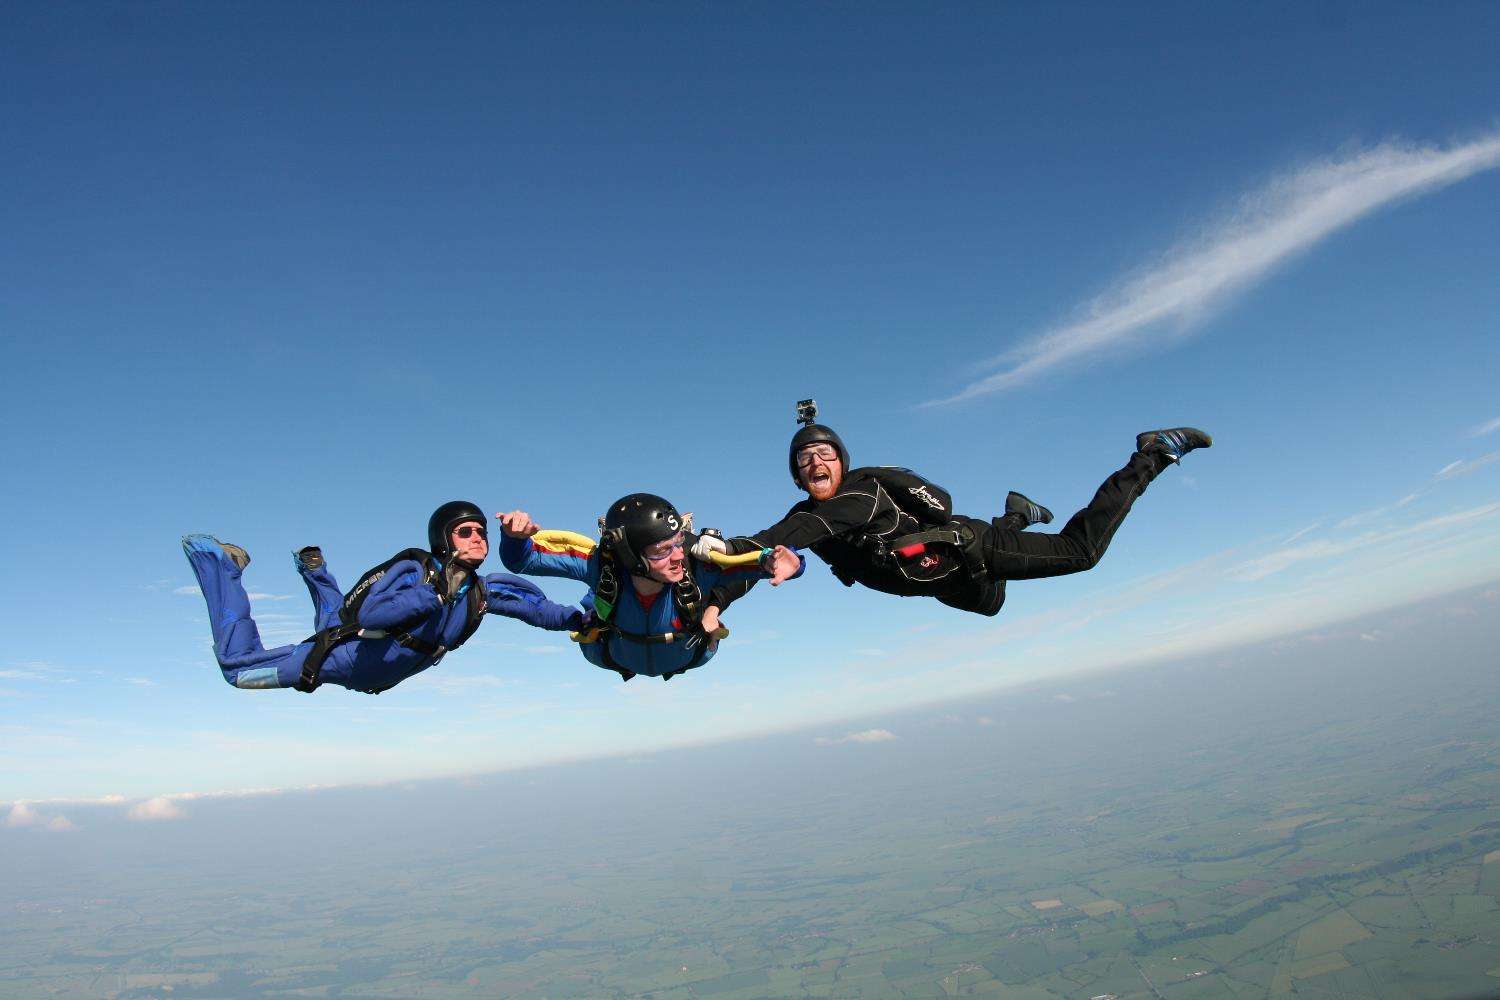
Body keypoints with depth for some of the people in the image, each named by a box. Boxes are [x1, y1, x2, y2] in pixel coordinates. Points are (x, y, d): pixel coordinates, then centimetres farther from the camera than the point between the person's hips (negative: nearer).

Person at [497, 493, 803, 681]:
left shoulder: (698, 568, -46)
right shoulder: (601, 564, -44)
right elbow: (520, 560, -38)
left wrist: (774, 561, -67)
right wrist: (516, 535, -60)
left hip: (690, 656, 0)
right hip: (616, 656, 1)